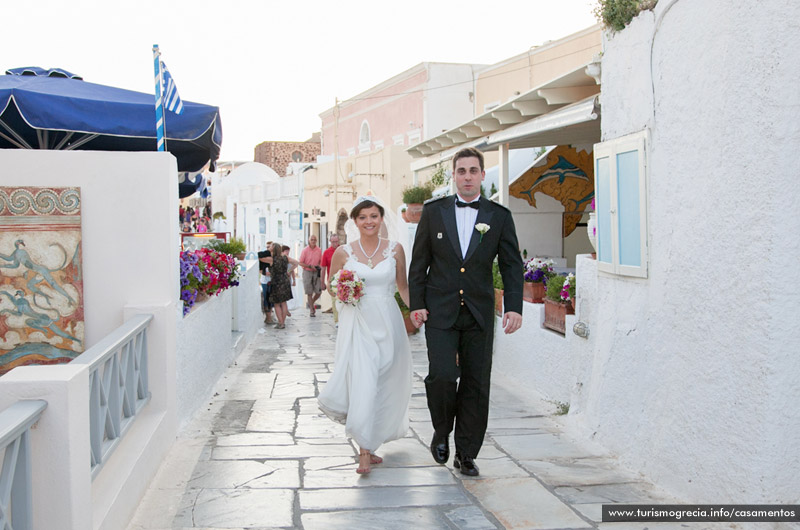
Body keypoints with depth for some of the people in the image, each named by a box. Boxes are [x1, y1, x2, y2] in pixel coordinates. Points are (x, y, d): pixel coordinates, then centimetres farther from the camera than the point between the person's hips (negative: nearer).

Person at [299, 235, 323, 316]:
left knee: (319, 291, -2)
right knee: (309, 292, -1)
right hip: (307, 272, -3)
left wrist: (319, 267, -5)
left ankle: (310, 303, 26)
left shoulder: (319, 250, 6)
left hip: (316, 273, 3)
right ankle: (312, 310, 6)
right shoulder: (305, 250, -3)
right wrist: (310, 266, -14)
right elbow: (301, 263, -3)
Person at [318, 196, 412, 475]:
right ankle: (365, 450, -2)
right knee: (362, 383, -12)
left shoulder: (395, 249, 4)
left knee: (384, 386, 7)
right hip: (357, 324, -2)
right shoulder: (343, 252, 0)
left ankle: (370, 443, 29)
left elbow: (403, 286, 12)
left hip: (387, 323, 2)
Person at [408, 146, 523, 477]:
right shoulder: (434, 211, 4)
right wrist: (417, 303, -1)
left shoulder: (499, 216, 4)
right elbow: (419, 262, 6)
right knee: (442, 376, -13)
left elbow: (511, 266, 3)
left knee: (476, 384, 3)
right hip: (440, 312, -1)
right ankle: (442, 432, 16)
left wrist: (514, 307, -9)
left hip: (479, 314, 1)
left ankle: (466, 454, 18)